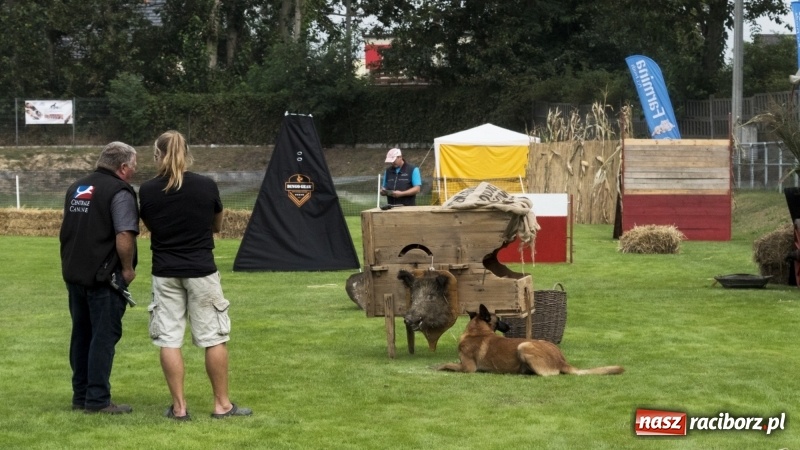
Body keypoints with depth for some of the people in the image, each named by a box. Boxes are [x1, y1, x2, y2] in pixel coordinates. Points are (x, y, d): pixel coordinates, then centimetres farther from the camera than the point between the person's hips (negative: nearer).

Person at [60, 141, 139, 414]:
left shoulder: (76, 189, 15)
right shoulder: (119, 192, -12)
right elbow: (124, 237, -21)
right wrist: (128, 269, -9)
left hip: (74, 274, 8)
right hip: (104, 278, -8)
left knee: (81, 335, 14)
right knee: (104, 336, -3)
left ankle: (80, 396, 19)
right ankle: (97, 400, -3)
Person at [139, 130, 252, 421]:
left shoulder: (147, 191, -5)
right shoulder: (207, 186, -7)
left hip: (165, 274, 1)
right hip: (201, 272, -1)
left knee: (169, 340, 5)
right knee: (214, 338, 7)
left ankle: (179, 407, 5)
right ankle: (222, 404, 12)